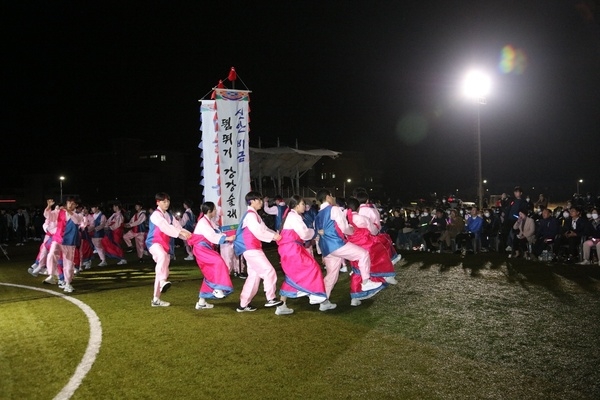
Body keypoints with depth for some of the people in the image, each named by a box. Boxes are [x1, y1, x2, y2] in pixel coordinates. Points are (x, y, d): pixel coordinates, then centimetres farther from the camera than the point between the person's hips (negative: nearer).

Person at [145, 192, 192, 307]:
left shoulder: (169, 216, 16)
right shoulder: (156, 215, -9)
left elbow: (178, 227, 5)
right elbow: (165, 227, -24)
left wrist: (189, 235, -12)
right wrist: (181, 232, -31)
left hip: (164, 244, 8)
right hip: (154, 243, -8)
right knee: (162, 255, -41)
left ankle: (156, 299, 16)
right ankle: (162, 281, -53)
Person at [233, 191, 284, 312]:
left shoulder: (254, 215, 20)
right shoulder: (250, 215, -13)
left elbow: (264, 229, 16)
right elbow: (258, 232, -21)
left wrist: (276, 235, 2)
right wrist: (273, 237, -14)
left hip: (253, 249, 10)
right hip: (251, 249, -10)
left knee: (254, 276, 10)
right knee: (269, 271, -9)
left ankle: (243, 304, 14)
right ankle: (270, 299, -3)